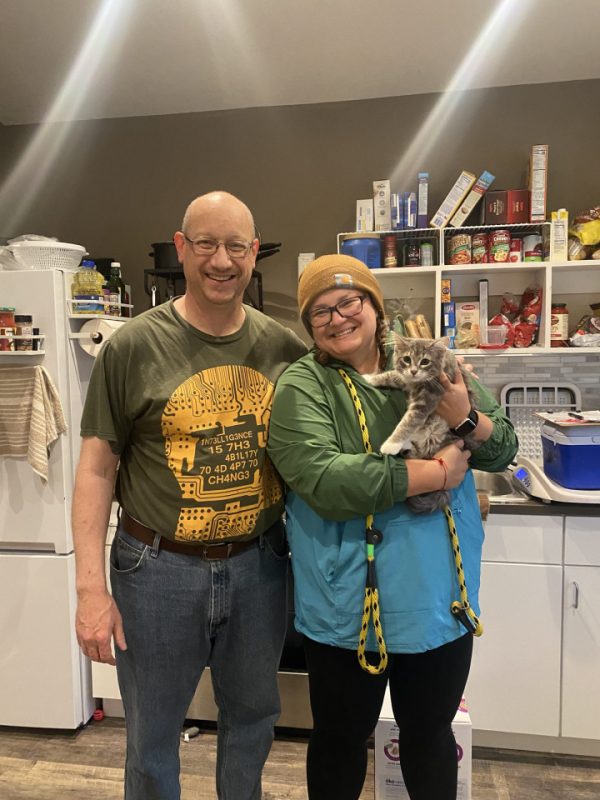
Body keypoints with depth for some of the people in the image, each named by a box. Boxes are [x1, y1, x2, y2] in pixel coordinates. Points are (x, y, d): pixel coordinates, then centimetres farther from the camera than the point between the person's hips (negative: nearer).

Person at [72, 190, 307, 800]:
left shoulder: (284, 347, -1)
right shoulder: (133, 347, -9)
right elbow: (96, 469, -7)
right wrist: (91, 585, -10)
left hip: (258, 564, 3)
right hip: (159, 569, -2)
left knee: (253, 716, 24)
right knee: (152, 736, 18)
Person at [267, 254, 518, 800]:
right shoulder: (301, 387, -12)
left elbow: (503, 449, 2)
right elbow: (324, 482, -26)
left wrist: (463, 417, -20)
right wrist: (435, 472, -20)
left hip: (441, 598, 3)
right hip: (348, 605, -3)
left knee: (431, 733, 24)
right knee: (341, 737, 20)